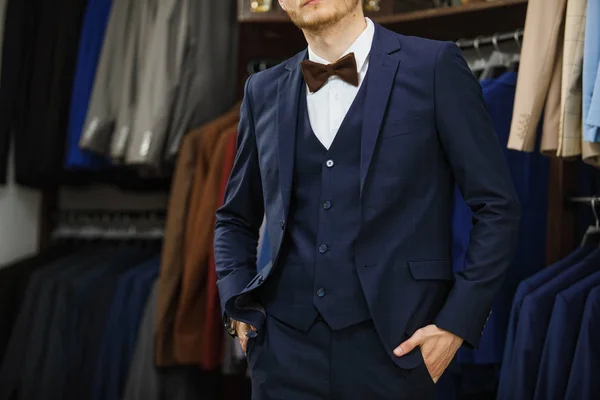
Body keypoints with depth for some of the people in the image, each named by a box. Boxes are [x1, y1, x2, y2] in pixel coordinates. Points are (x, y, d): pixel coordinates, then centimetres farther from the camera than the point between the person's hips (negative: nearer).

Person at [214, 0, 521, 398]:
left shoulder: (435, 67, -2)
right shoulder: (264, 92, 10)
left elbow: (498, 206, -2)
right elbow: (235, 219, 21)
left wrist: (456, 323, -7)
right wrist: (238, 306, 7)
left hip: (393, 347, -3)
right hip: (286, 348, 3)